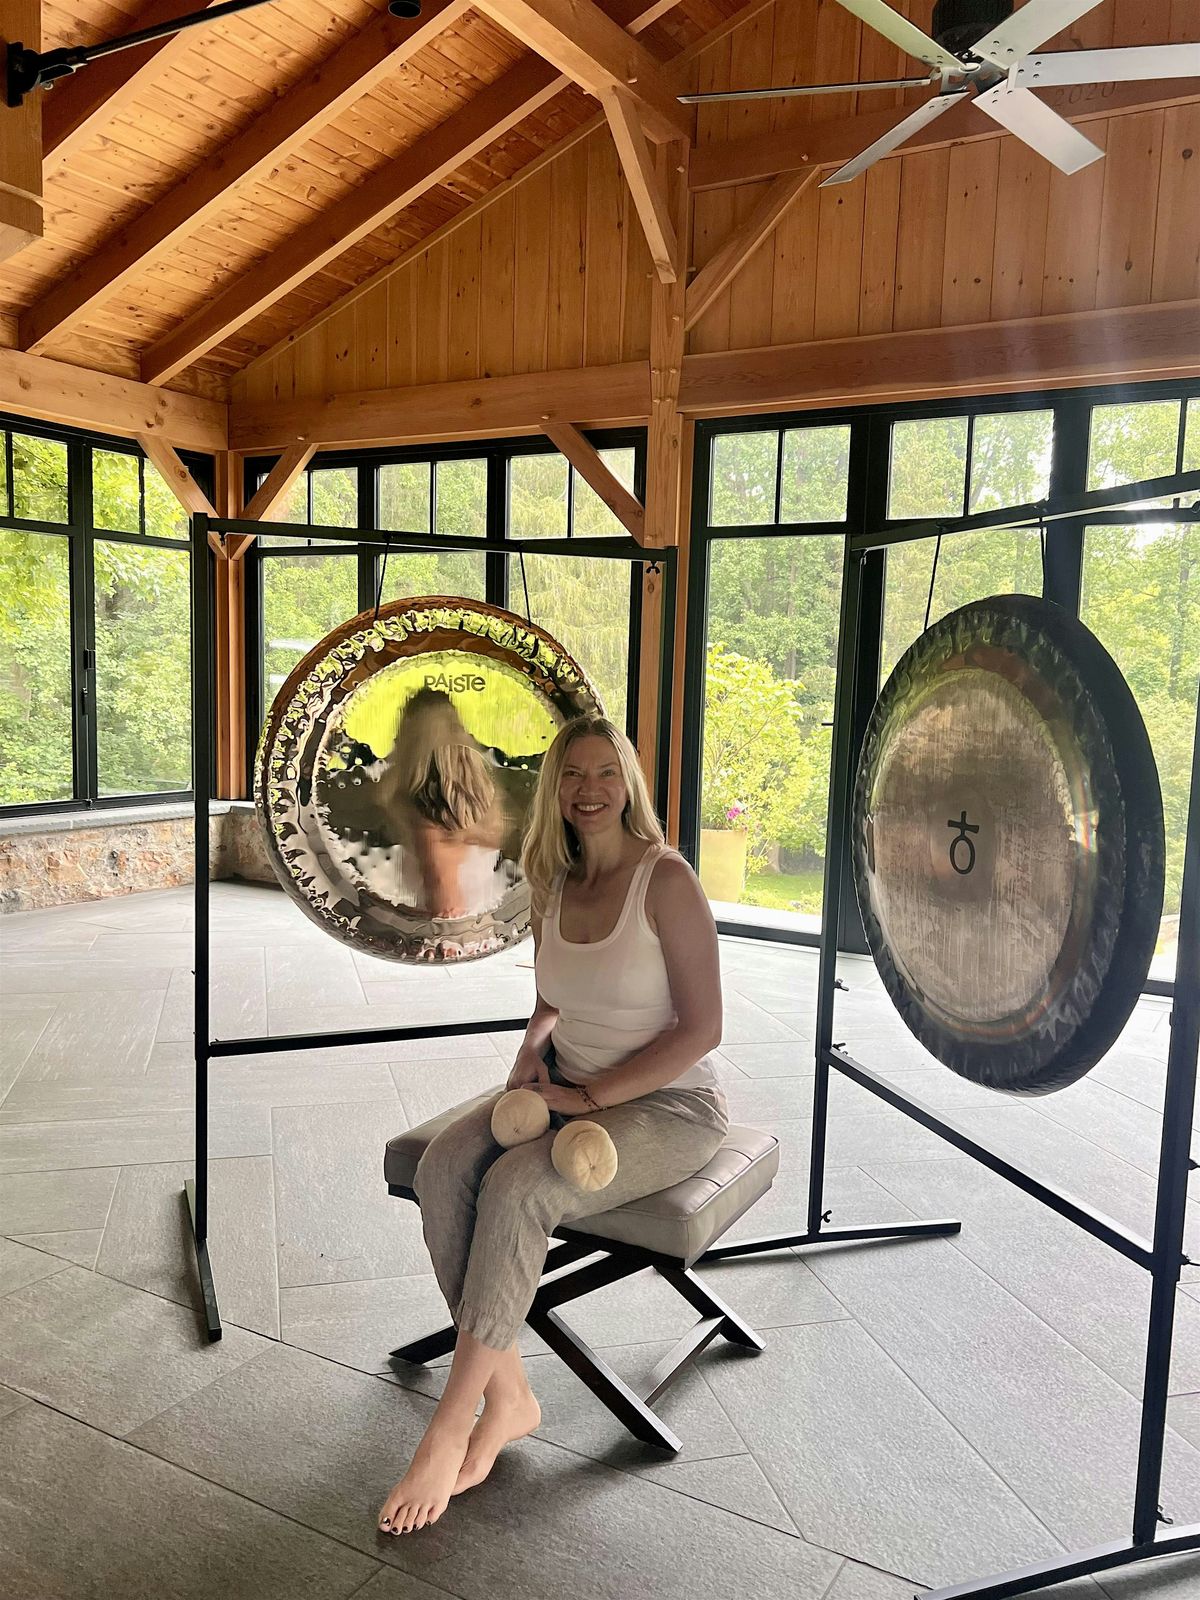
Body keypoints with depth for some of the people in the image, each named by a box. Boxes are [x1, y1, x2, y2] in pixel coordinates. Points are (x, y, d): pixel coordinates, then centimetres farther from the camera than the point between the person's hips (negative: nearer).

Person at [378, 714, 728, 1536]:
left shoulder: (666, 878, -15)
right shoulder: (555, 883, 5)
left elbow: (702, 1028, -17)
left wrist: (587, 1096, -18)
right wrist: (533, 1047, -4)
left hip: (668, 1105, -6)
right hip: (572, 1088, 6)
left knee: (515, 1188, -29)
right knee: (444, 1165, -19)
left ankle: (451, 1429, -13)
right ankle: (509, 1395, -9)